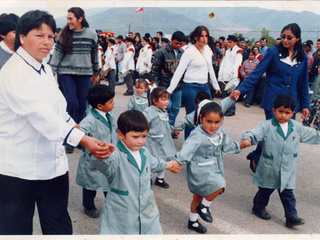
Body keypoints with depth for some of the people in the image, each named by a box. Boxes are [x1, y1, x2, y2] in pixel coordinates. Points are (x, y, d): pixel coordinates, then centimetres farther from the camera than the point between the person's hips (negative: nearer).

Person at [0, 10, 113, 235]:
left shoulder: (45, 69, 10)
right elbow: (41, 114, -29)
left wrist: (79, 129, 2)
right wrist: (85, 140, -34)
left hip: (54, 164, 8)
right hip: (19, 169, -7)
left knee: (60, 227, 16)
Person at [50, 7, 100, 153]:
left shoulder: (92, 34, 2)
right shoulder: (64, 34, 0)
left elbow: (95, 54, 12)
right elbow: (57, 54, 1)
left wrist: (96, 73, 18)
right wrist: (52, 73, -3)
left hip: (84, 73, 1)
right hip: (66, 73, -1)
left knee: (82, 105, 5)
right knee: (71, 103, -8)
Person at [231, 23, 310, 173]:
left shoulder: (302, 57, 8)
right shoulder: (274, 52, -4)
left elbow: (303, 83, 15)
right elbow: (256, 73, -8)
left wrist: (305, 105, 14)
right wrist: (241, 89, -19)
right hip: (273, 101, -4)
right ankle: (255, 158, 20)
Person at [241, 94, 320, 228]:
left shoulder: (297, 128, 1)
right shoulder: (267, 126, -14)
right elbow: (255, 134, -27)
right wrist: (247, 139, -46)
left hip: (288, 172, 3)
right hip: (269, 170, -2)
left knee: (288, 194, 8)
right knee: (265, 191, 16)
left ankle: (291, 217, 17)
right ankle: (258, 208, 38)